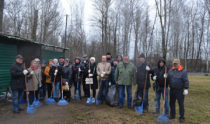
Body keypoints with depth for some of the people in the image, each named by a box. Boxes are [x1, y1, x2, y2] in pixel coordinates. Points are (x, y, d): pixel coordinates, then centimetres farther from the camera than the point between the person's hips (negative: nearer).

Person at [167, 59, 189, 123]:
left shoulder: (183, 71, -8)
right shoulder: (171, 70, 7)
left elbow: (186, 81, -11)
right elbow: (168, 78, 14)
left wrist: (186, 89, -15)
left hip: (180, 91, -5)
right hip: (172, 90, 5)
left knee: (181, 104, 2)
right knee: (172, 103, 14)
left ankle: (182, 117, 14)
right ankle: (172, 115, 29)